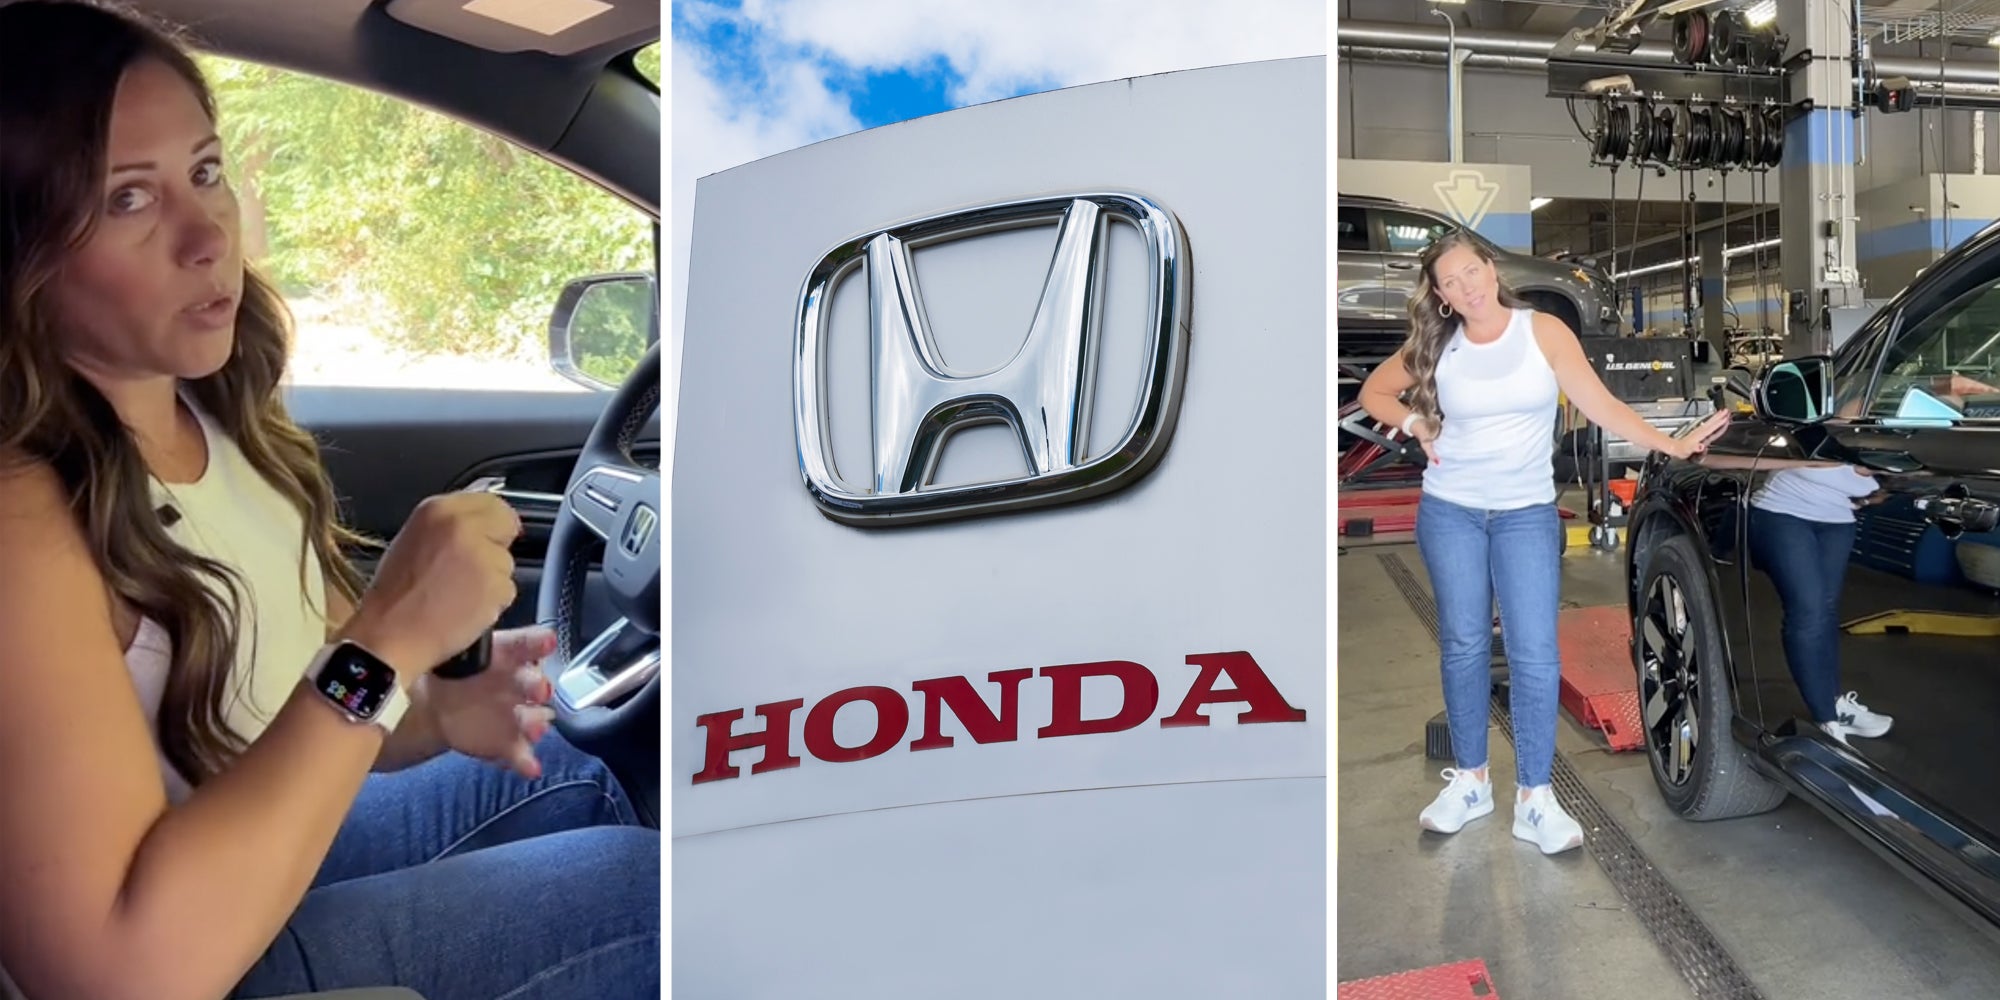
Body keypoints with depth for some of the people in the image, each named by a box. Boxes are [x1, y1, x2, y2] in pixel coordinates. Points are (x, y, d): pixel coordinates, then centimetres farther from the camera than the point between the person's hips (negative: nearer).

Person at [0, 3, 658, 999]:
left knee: (571, 768, 20)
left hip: (286, 857, 7)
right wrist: (388, 643, -36)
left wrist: (436, 715, -17)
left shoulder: (218, 422, -5)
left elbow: (298, 714, 5)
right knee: (642, 878, -5)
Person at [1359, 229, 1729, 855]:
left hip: (1527, 514, -1)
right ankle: (1470, 780, 19)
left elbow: (1601, 406, -6)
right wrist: (1415, 424, -3)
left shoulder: (1543, 332, -3)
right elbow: (1374, 392, 14)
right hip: (1450, 511, 1)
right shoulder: (1436, 347, 2)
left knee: (1534, 654, -6)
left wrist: (1671, 445, -15)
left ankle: (1535, 799, 3)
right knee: (1463, 644, 6)